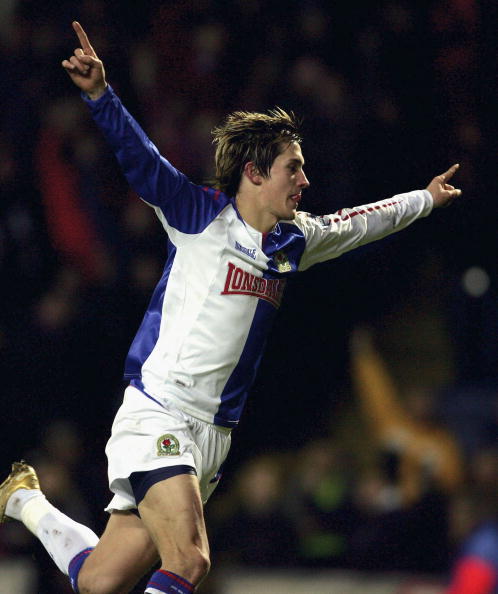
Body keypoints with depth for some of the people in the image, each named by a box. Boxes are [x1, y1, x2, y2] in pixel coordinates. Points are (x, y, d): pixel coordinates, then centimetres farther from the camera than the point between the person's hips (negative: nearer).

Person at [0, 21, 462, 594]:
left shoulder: (295, 241, 15)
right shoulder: (199, 215, -3)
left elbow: (359, 222, 33)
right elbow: (140, 158, -14)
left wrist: (425, 198, 47)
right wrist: (99, 93, -31)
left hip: (214, 436, 7)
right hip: (156, 415, -6)